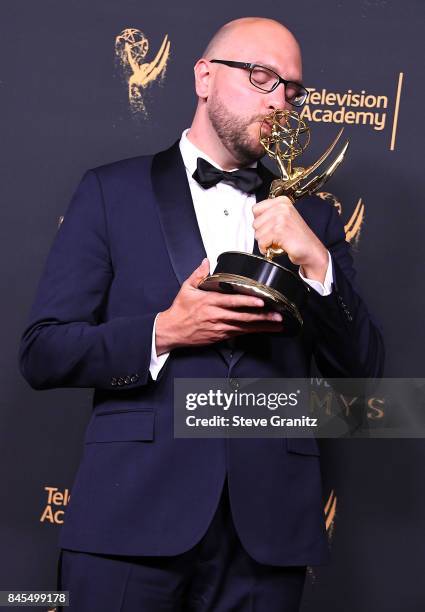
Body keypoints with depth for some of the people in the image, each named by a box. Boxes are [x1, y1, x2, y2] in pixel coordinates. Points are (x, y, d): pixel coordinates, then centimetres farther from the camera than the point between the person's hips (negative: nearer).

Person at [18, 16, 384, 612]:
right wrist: (164, 332, -14)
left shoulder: (310, 216, 13)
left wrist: (316, 262, -7)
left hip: (268, 523, 3)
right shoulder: (112, 191, 5)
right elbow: (42, 352, 0)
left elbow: (363, 367, 8)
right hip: (134, 513, -2)